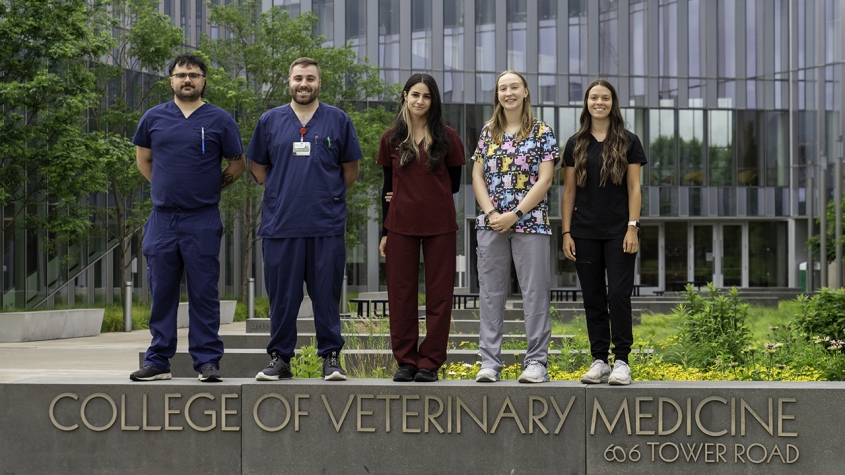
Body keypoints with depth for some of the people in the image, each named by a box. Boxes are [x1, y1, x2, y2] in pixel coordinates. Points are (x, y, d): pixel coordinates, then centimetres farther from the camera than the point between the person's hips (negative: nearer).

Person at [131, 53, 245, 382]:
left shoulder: (219, 120, 2)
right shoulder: (154, 118, 8)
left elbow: (237, 164, 10)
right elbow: (143, 159, 21)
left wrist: (210, 189, 9)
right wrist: (165, 187, 14)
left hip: (202, 221, -2)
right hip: (162, 219, 3)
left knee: (204, 293, -1)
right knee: (162, 293, 6)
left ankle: (207, 361, 3)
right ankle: (158, 361, 12)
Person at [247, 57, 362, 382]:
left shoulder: (338, 120, 6)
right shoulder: (270, 121, 8)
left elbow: (351, 168, 13)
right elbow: (257, 167, 16)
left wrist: (329, 196, 9)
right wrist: (280, 195, 9)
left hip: (327, 224, -1)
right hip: (281, 224, 1)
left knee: (327, 293, 1)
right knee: (282, 294, 5)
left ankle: (331, 357, 9)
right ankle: (279, 358, 13)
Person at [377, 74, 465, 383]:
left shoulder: (447, 137, 4)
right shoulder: (391, 138, 8)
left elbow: (454, 185, 6)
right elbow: (388, 187, 10)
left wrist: (415, 194, -2)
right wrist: (384, 232, 7)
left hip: (439, 225, -1)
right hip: (401, 224, 1)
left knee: (439, 294, 0)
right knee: (401, 294, 2)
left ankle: (430, 363, 6)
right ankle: (405, 361, 10)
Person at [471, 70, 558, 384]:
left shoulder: (542, 132, 2)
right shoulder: (488, 132, 13)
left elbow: (545, 179, -5)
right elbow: (477, 176, 9)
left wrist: (516, 214, -13)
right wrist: (490, 213, -6)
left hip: (530, 222, -3)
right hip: (491, 224, 3)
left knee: (534, 291, -3)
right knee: (491, 292, 3)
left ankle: (536, 362, 2)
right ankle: (489, 362, 7)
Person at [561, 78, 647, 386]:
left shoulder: (628, 142, 3)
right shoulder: (576, 144, 8)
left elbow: (634, 189, 1)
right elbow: (569, 190, 8)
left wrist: (632, 228, -8)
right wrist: (566, 232, 2)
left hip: (618, 232, -2)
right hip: (585, 233, 2)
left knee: (619, 294, -7)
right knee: (593, 298, 5)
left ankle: (621, 361, -2)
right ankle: (599, 361, 11)